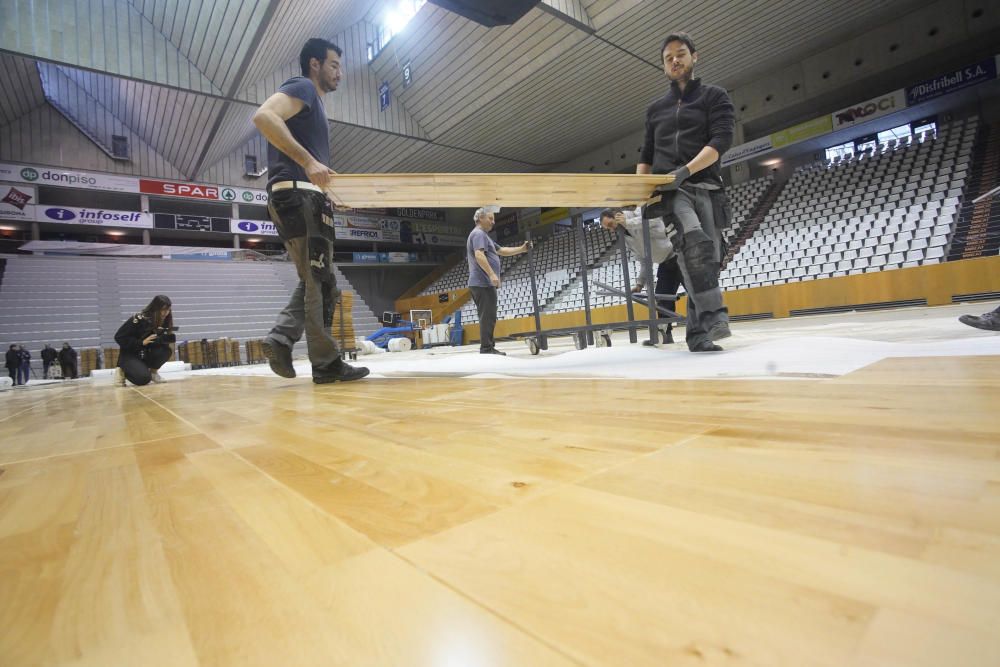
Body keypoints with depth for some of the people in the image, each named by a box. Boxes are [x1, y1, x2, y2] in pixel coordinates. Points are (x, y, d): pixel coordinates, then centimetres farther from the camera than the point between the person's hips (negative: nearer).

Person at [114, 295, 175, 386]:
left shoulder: (164, 320, -6)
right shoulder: (139, 319, -22)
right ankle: (123, 372, 5)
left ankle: (153, 371, 0)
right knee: (143, 379, -28)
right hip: (130, 355, -5)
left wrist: (168, 338, -24)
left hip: (148, 354, 5)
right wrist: (142, 342, -27)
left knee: (166, 350, -27)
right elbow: (119, 337, -18)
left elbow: (162, 340, 0)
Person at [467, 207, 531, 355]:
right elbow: (479, 255, -22)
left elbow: (502, 251, 28)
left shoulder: (484, 236, 27)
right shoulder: (479, 234, -7)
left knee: (487, 317, 11)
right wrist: (492, 274, -28)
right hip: (483, 283, -11)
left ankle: (488, 347, 14)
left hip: (481, 283, 11)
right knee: (488, 317, -11)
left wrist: (521, 249, 20)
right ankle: (487, 348, -10)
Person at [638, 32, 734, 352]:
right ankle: (714, 315, -36)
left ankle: (698, 333, 1)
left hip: (706, 187, 0)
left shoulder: (715, 97, 14)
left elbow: (720, 141, -3)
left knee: (708, 258, -6)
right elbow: (646, 155, 26)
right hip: (669, 191, 0)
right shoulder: (655, 108, 24)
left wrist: (686, 170, -20)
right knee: (694, 241, -30)